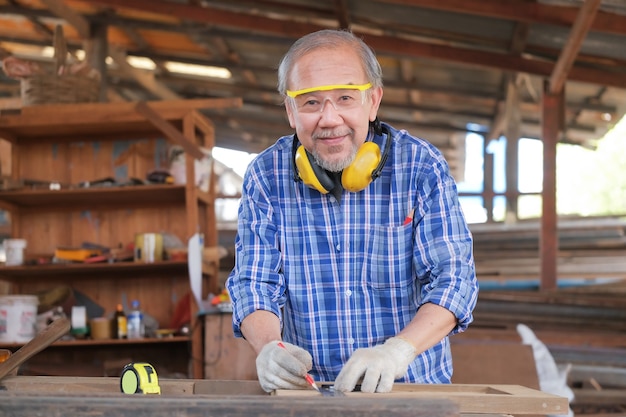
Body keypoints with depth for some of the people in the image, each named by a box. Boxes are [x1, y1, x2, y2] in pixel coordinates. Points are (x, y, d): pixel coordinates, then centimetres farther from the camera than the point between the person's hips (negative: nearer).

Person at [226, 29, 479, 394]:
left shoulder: (422, 167, -3)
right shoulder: (265, 176, 1)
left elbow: (452, 277, -7)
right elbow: (255, 282, 2)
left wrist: (398, 349, -24)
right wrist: (269, 346, -20)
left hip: (415, 385, -2)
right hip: (308, 391, 3)